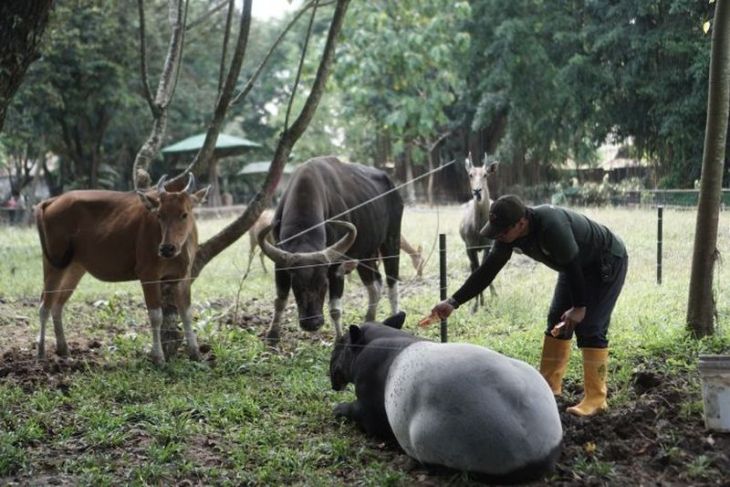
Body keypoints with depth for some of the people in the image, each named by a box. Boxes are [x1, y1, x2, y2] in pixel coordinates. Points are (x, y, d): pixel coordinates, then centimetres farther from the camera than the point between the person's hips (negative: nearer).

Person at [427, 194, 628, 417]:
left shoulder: (551, 226, -39)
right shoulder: (509, 233, -14)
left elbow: (572, 267, -31)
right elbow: (487, 270, -11)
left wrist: (580, 307, -23)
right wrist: (453, 302, -16)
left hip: (607, 262, -8)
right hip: (578, 266, 8)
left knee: (589, 327, -12)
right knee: (557, 321, 6)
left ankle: (595, 398, -6)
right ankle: (550, 385, 15)